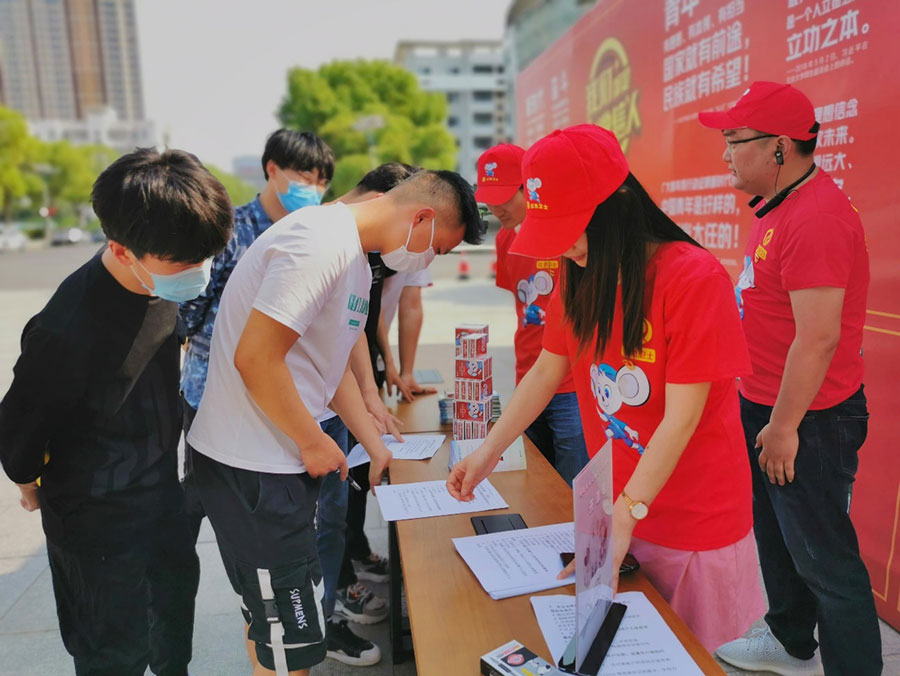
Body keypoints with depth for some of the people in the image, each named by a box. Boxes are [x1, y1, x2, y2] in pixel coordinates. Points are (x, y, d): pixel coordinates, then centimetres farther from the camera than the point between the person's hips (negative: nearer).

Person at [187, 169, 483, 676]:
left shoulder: (356, 262, 13)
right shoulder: (322, 244, -20)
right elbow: (255, 358, -25)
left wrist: (377, 448, 19)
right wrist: (313, 441, -13)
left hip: (282, 461, 10)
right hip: (250, 467, -10)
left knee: (269, 621, 25)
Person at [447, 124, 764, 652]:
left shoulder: (695, 278, -22)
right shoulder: (581, 278, -1)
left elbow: (682, 418, -23)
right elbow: (546, 372, 4)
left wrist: (624, 516, -23)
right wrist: (488, 454, -1)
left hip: (696, 519, -5)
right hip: (617, 508, 5)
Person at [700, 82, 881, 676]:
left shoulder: (816, 216, -22)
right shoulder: (781, 207, 11)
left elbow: (818, 338, -26)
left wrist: (784, 425, -20)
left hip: (806, 420, -10)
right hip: (770, 409, 10)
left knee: (823, 558, 4)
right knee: (776, 537, 23)